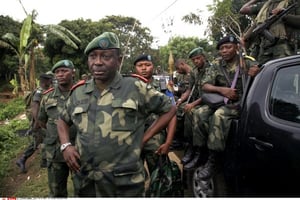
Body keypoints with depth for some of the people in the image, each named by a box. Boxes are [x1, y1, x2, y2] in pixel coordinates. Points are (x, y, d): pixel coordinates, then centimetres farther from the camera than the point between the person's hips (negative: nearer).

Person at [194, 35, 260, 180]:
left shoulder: (248, 63, 4)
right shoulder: (216, 68, 11)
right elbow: (204, 86, -1)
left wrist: (258, 73, -30)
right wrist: (221, 89, -20)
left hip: (242, 102, -4)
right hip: (223, 102, 4)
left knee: (219, 115, -33)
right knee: (200, 113, -22)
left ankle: (213, 159, -25)